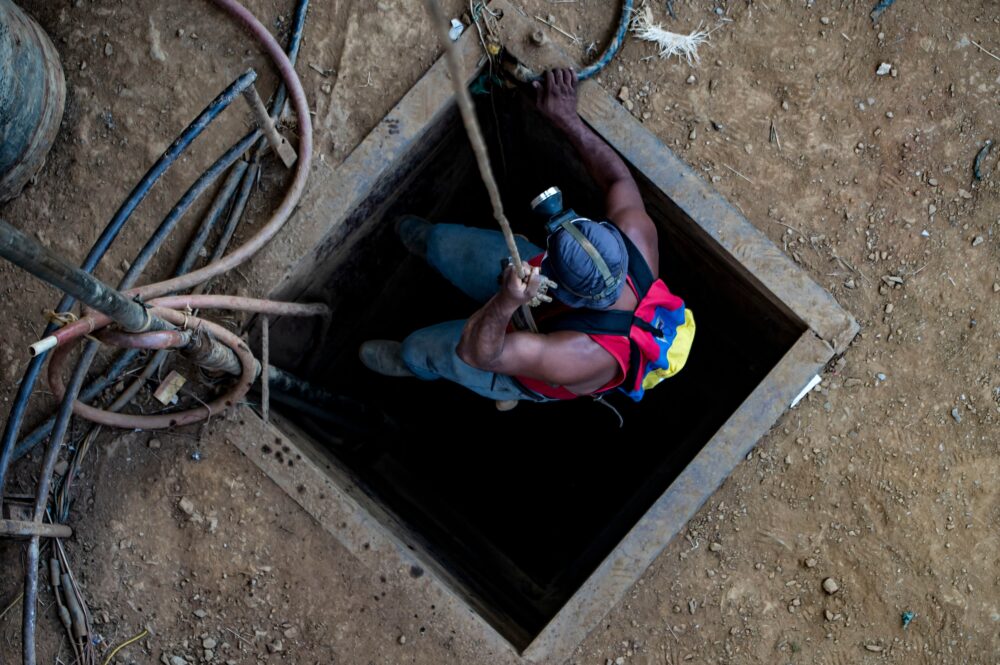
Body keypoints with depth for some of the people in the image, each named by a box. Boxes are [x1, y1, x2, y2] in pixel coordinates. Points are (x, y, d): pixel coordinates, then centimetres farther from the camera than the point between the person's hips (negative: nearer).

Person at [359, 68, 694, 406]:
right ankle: (431, 241, 54)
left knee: (420, 348, 12)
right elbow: (618, 179, -15)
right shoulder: (637, 236, -38)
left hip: (531, 380, -5)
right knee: (445, 240, 12)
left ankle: (416, 365, 54)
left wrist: (505, 303, -62)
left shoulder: (580, 355, -52)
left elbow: (474, 352, -45)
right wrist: (569, 119, -14)